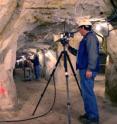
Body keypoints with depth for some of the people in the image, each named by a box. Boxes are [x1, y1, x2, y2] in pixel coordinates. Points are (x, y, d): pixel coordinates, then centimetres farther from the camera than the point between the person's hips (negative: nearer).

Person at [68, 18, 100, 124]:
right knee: (86, 92, 12)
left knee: (88, 92, -9)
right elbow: (79, 54, 30)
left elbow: (93, 54, -20)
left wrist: (89, 69, -24)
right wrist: (70, 48, 24)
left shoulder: (91, 37, -9)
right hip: (84, 69, 10)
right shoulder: (86, 38, 22)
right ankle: (89, 114, 19)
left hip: (87, 70, -10)